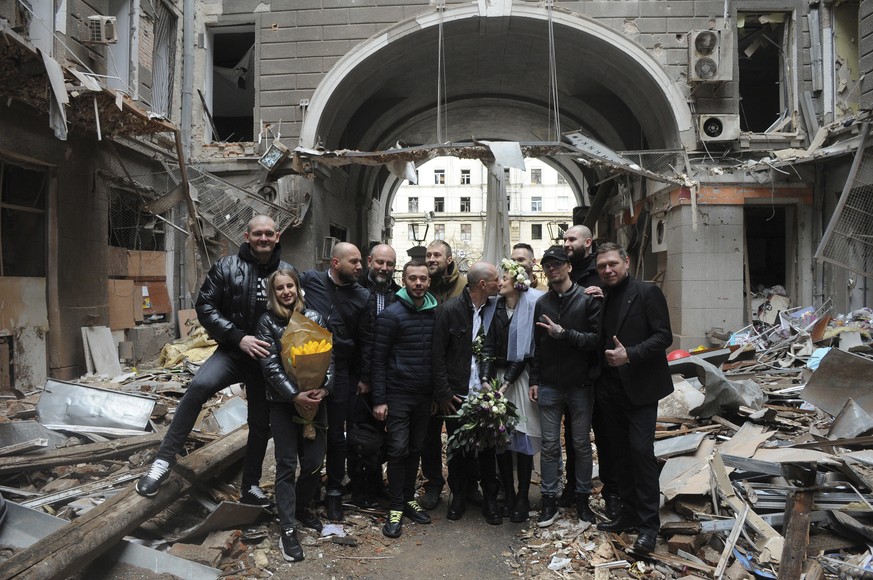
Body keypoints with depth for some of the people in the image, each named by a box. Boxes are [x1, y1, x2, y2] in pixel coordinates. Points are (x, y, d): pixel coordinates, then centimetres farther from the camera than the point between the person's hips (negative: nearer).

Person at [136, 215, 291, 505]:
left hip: (266, 358, 3)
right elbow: (205, 306, -7)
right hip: (233, 351, -2)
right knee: (199, 386, -32)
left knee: (261, 424, 12)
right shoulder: (227, 267, -4)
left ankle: (251, 486, 30)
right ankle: (165, 459, -20)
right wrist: (238, 337, -18)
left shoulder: (288, 272, 1)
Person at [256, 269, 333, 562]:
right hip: (283, 402, -2)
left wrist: (324, 388, -14)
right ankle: (288, 529, 11)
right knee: (287, 465, 2)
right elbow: (270, 365, -10)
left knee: (314, 462, 6)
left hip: (315, 400, 2)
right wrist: (295, 394, -19)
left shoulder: (314, 317, 5)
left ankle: (301, 508, 31)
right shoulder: (267, 321, -1)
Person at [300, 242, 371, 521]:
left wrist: (364, 378, 4)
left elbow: (365, 340, 5)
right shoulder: (310, 280, -3)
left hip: (340, 374, 0)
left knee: (336, 434, 7)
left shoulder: (362, 296, 1)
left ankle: (334, 492, 22)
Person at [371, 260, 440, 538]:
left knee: (416, 448, 13)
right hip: (398, 394, -4)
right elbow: (379, 359, -9)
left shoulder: (436, 314, 6)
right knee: (399, 449, -3)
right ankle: (396, 509, 9)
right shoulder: (391, 314, -9)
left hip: (425, 395, 5)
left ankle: (409, 498, 27)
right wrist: (379, 399, -12)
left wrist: (442, 393, 8)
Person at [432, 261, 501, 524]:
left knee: (488, 447, 8)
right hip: (457, 393, -2)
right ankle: (458, 496, 28)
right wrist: (444, 391, -8)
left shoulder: (496, 309, -1)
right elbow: (438, 353, -7)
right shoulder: (449, 310, -8)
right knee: (458, 447, 10)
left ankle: (490, 499, 24)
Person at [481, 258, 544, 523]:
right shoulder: (496, 306, 6)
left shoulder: (531, 305, -7)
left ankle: (522, 498, 13)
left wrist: (506, 382, -11)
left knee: (522, 436, 0)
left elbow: (527, 350, -9)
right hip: (498, 376, 4)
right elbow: (489, 346, 3)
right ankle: (507, 495, 17)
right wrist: (486, 379, -8)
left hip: (521, 377, -4)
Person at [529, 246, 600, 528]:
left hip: (580, 385, -2)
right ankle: (550, 500, 18)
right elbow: (537, 345, 9)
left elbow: (596, 338, -14)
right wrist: (534, 380, 6)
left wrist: (563, 333, -19)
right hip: (549, 386, 3)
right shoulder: (541, 303, 7)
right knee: (550, 445, 7)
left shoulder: (587, 299, -4)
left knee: (581, 444, 9)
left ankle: (582, 498, 24)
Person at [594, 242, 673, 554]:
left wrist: (630, 355, -21)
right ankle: (629, 513, 24)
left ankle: (648, 523, 3)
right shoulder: (601, 299, 11)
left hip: (640, 387, -6)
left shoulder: (647, 292, -6)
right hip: (611, 387, 6)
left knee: (641, 450, -8)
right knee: (621, 451, 12)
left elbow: (664, 336, -13)